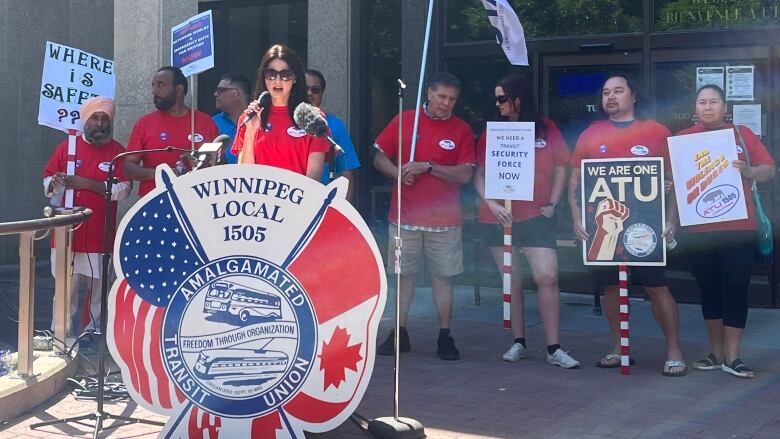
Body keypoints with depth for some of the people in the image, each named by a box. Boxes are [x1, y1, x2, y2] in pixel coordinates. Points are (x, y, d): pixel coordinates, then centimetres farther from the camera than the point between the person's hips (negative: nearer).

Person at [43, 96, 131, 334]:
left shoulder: (117, 151, 2)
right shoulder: (67, 147, 8)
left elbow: (123, 189, -8)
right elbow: (47, 180, 11)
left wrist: (88, 184, -17)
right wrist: (54, 183, -13)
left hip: (99, 234, -1)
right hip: (67, 232, 1)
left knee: (97, 287, 3)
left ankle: (90, 332, 14)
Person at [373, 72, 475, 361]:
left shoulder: (461, 130, 1)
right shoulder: (404, 121, 4)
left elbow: (465, 174, -7)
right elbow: (379, 158, 8)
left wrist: (428, 167, -16)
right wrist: (398, 173, -12)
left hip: (444, 220, -1)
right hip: (405, 216, 1)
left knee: (443, 277, 4)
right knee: (404, 275, 7)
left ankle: (445, 337, 12)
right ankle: (400, 334, 16)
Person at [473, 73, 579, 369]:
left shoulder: (546, 129, 2)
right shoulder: (492, 132, 4)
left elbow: (560, 169, 8)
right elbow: (479, 175, 3)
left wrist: (552, 204, -3)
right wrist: (492, 204, -12)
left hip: (536, 216, -1)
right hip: (499, 217, 1)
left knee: (547, 277, -10)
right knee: (512, 281, 7)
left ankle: (554, 349, -4)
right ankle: (518, 343, 17)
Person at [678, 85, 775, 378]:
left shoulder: (742, 134, 5)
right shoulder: (682, 139, 5)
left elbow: (769, 171, 3)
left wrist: (749, 172, -17)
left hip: (738, 227, -1)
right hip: (698, 229, 1)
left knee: (736, 289, -3)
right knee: (709, 291, 8)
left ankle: (732, 357, 3)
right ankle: (717, 353, 18)